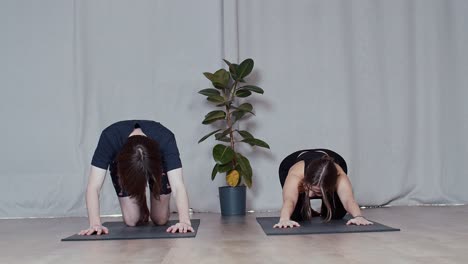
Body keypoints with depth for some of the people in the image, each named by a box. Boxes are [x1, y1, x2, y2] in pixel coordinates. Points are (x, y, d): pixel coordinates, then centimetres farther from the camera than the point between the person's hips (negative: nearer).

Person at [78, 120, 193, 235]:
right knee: (132, 220, -9)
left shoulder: (165, 140, -40)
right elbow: (93, 187, -40)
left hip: (157, 165, 0)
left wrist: (185, 221, -61)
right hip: (123, 165, 0)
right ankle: (143, 212, 27)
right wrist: (95, 224, -53)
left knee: (160, 219, -4)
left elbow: (178, 186, -47)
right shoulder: (109, 138, -40)